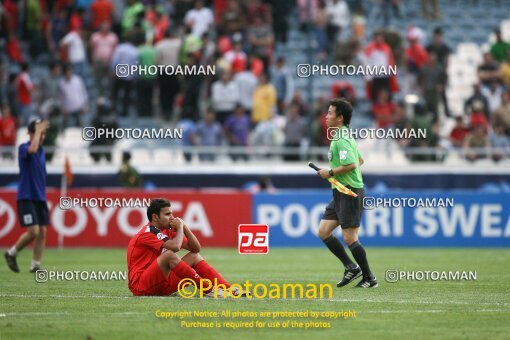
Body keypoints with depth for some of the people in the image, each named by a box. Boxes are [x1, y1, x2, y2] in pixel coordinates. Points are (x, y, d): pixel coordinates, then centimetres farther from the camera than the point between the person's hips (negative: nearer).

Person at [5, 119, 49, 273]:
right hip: (26, 197, -7)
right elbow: (32, 149, -34)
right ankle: (11, 253, 8)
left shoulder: (42, 151, 14)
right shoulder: (23, 148, -9)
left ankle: (35, 265, 6)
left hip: (40, 198, 7)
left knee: (42, 232, 0)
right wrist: (38, 130, -23)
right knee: (33, 231, -14)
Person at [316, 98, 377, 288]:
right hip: (340, 194, 10)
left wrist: (331, 172, -15)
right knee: (323, 232, 8)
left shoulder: (342, 140, -17)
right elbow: (360, 160, 25)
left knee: (349, 238, -6)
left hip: (350, 193, -10)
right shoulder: (344, 137, 15)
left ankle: (369, 278, 5)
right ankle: (351, 267, 14)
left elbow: (351, 165, -28)